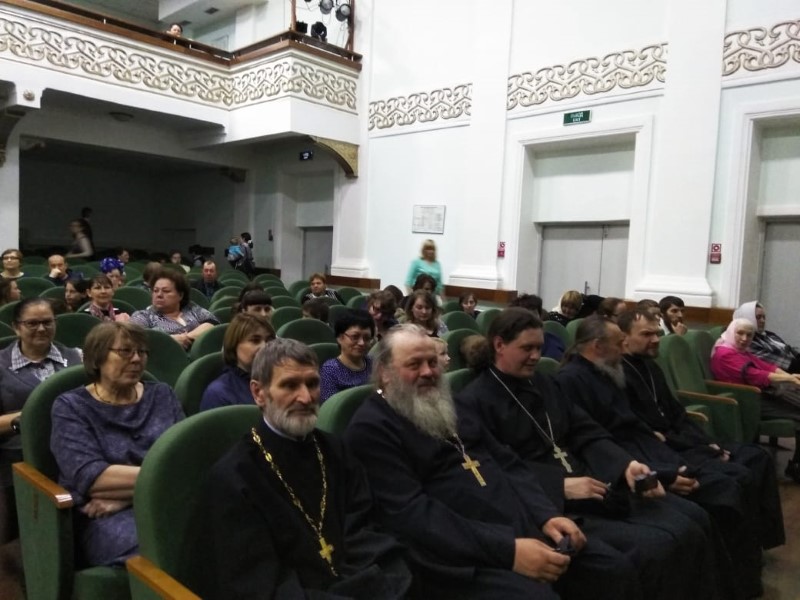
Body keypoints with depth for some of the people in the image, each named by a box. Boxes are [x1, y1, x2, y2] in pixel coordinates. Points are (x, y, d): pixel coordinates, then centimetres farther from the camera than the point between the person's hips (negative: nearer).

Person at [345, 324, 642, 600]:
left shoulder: (447, 408, 17)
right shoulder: (371, 429, -9)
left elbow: (508, 463, 16)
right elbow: (410, 514, -20)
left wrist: (547, 515, -1)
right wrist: (506, 551, -25)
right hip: (462, 557, -7)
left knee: (616, 569, 1)